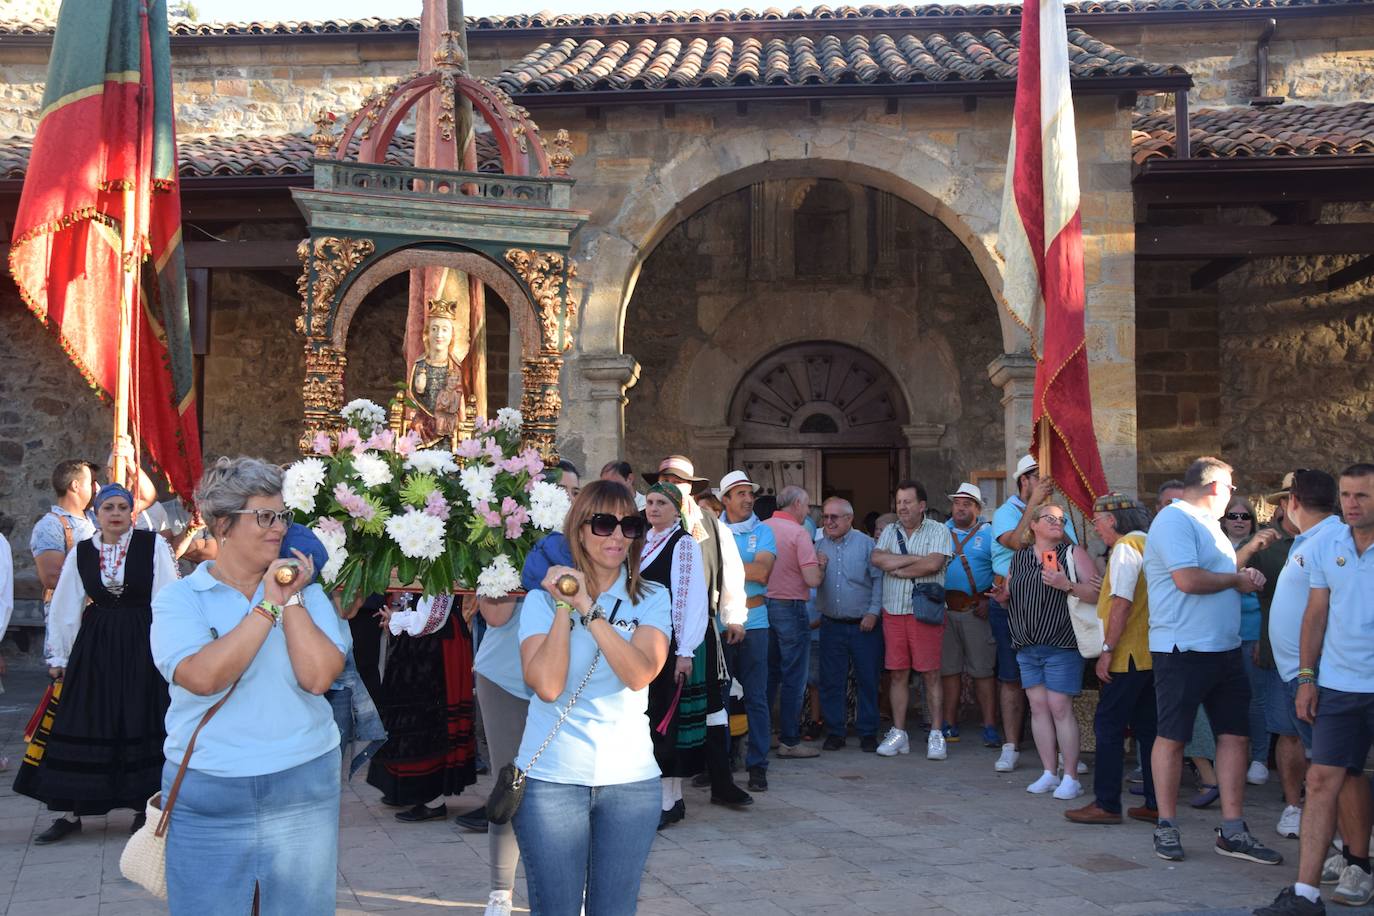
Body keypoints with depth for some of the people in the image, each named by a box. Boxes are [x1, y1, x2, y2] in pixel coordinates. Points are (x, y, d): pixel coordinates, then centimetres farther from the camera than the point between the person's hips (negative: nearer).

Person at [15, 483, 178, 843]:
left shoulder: (153, 545, -5)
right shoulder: (81, 553, 4)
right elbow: (64, 607, 8)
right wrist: (57, 656, 9)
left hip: (140, 644, -3)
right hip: (94, 645, 3)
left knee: (141, 724, 4)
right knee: (83, 726, 5)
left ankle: (144, 806, 17)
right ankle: (72, 811, 14)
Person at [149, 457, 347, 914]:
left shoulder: (306, 591, 5)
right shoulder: (179, 598, -1)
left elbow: (318, 676, -9)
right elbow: (204, 677, -18)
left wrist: (291, 600, -10)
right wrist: (268, 605, -15)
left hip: (304, 788, 2)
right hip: (206, 796, -1)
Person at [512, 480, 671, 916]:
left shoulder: (652, 599, 3)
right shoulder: (542, 599, 0)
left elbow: (640, 674, -16)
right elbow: (547, 685, -15)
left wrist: (588, 607, -19)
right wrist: (564, 607, -16)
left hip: (630, 779, 2)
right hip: (552, 779, -1)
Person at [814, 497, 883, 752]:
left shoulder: (865, 543, -2)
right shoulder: (819, 547, 8)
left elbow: (878, 579, -5)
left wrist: (873, 612, -11)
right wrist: (819, 568, -13)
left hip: (864, 625, -3)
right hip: (831, 624, 3)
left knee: (867, 680, 3)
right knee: (831, 681, 5)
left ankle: (868, 732, 13)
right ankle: (834, 731, 15)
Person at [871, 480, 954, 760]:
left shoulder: (938, 531, 1)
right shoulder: (890, 531, 14)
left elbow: (934, 563, -15)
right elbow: (877, 559, -4)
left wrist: (898, 569, -6)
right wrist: (916, 558, -8)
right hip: (893, 611, 4)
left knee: (931, 674, -2)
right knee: (897, 673, 6)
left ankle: (936, 735, 5)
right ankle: (898, 734, 13)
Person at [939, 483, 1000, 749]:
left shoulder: (988, 533, 3)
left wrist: (990, 600, -11)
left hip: (976, 610, -3)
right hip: (944, 609, 3)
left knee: (983, 670, -3)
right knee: (948, 669, 8)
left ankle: (990, 727, 0)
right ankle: (949, 725, 15)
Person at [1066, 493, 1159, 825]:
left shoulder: (1126, 547, -12)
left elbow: (1122, 602, -20)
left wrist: (1107, 650, -18)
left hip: (1129, 656, -9)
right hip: (1150, 654, 9)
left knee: (1108, 727, -4)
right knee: (1148, 728, 11)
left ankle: (1106, 804, -1)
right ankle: (1156, 804, 14)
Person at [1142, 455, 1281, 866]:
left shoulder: (1206, 523, 18)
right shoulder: (1174, 520, -12)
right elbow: (1188, 579, -23)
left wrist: (1244, 576, 4)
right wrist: (1237, 578, -7)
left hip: (1225, 648, 9)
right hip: (1183, 649, -9)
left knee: (1234, 734, 8)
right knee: (1172, 736, 1)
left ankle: (1233, 831, 14)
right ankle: (1166, 827, 11)